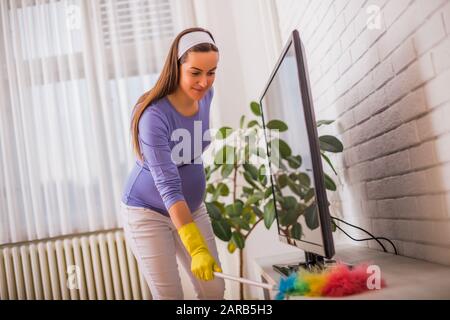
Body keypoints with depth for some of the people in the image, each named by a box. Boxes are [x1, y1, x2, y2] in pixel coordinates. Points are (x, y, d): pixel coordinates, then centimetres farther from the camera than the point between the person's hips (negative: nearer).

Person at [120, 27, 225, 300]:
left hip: (193, 208, 6)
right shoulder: (154, 116, -27)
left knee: (215, 290, 3)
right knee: (169, 295, -5)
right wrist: (197, 248, -40)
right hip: (148, 213, -6)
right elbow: (168, 185, -33)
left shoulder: (206, 95, -6)